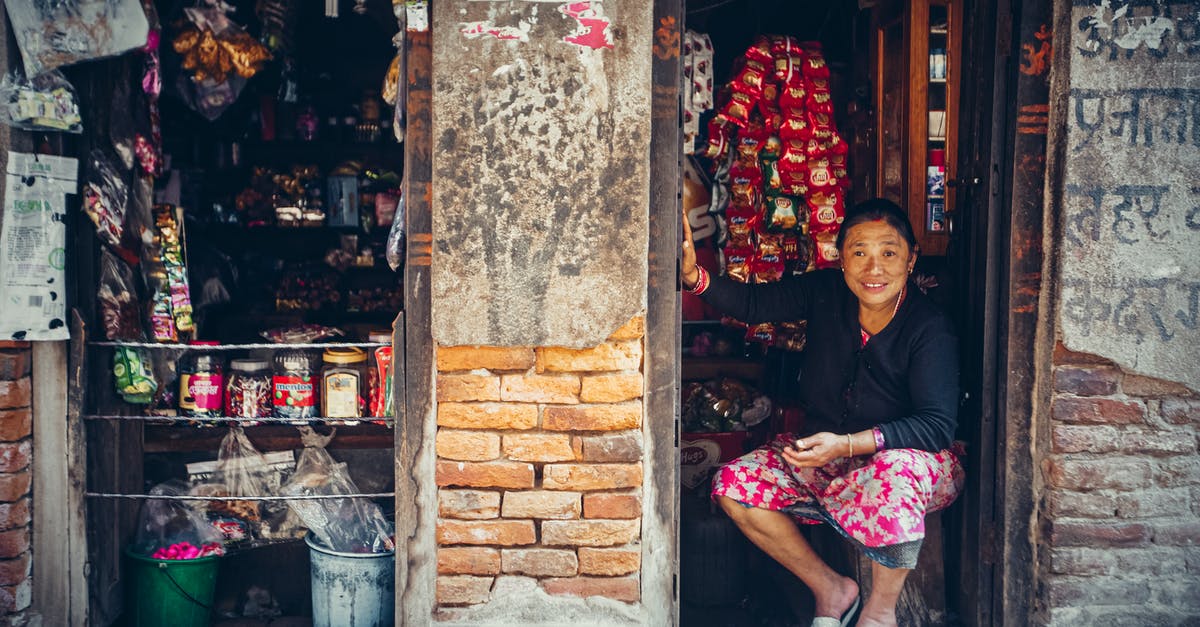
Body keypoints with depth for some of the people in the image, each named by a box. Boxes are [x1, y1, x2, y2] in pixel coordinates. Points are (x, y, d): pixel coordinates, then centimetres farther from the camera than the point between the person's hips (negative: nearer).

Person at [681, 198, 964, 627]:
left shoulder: (930, 329, -20)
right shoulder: (825, 293, -7)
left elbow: (938, 425, -28)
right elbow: (754, 303, -5)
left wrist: (847, 443, -40)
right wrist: (694, 276, -25)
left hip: (912, 457, -5)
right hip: (822, 454, 5)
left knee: (898, 469, -41)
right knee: (733, 487, -15)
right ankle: (829, 588, 3)